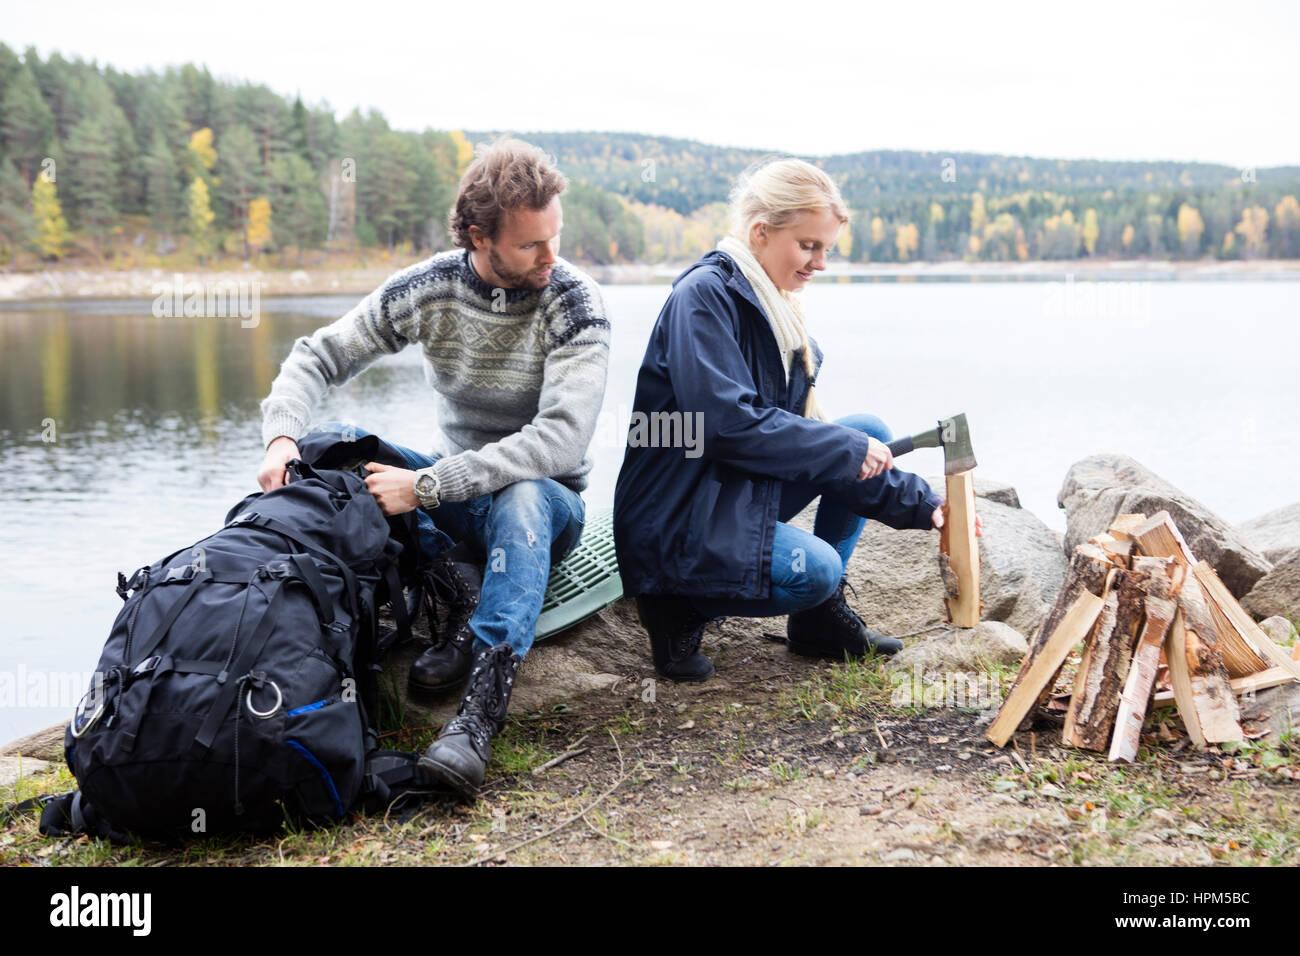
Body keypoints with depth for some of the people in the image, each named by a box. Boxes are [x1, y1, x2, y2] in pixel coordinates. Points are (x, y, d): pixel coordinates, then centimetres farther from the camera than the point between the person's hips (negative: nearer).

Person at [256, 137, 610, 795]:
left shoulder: (573, 303, -18)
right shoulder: (427, 288, -7)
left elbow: (559, 439, -29)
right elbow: (318, 355, -2)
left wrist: (428, 486, -35)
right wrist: (283, 435, -24)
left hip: (546, 499, -4)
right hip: (453, 498, 4)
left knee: (523, 498, -40)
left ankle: (481, 714, -49)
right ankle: (464, 590, -21)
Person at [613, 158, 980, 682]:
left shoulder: (776, 305, 12)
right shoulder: (704, 295, -15)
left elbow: (801, 422, 10)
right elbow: (730, 423, -25)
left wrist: (921, 504, 3)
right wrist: (847, 447, -17)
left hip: (744, 492, 9)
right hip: (676, 516, -9)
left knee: (871, 431, 2)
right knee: (814, 568, -29)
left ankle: (822, 616, 5)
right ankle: (681, 604, -3)